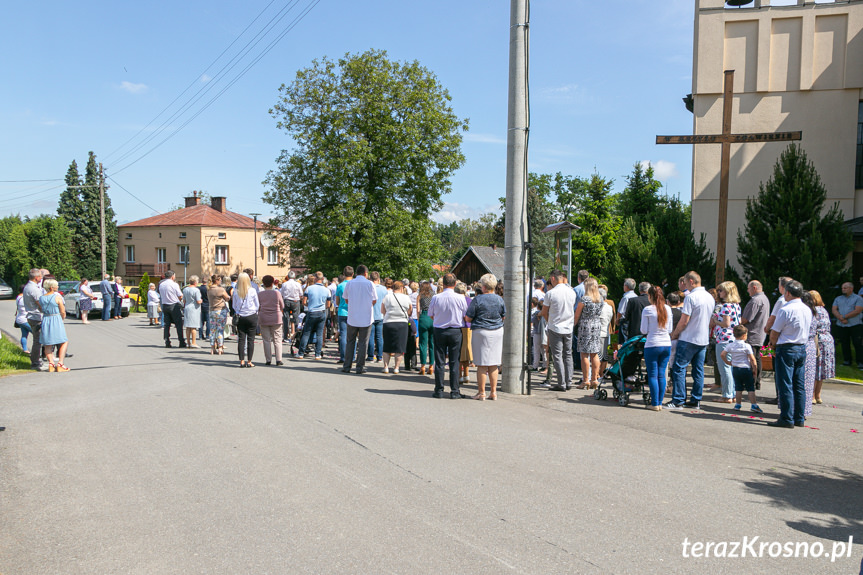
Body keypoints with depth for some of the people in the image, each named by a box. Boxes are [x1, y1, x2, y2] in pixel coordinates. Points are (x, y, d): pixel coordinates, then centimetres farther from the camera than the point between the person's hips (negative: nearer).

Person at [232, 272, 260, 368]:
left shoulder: (236, 291, -3)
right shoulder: (252, 291, -7)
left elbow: (234, 306, 7)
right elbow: (257, 305, 2)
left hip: (240, 317, 2)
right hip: (252, 317, -2)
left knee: (241, 339, 6)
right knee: (250, 339, 2)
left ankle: (242, 361, 7)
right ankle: (249, 361, 3)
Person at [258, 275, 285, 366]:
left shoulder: (259, 294, -4)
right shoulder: (277, 293, -5)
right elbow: (282, 306, 3)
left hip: (263, 319, 1)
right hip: (276, 319, -1)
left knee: (266, 340, 7)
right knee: (277, 340, 5)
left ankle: (268, 360, 7)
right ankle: (278, 359, 2)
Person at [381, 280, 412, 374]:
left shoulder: (387, 297, 1)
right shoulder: (406, 297, 1)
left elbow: (382, 311, 8)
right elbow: (409, 311, 8)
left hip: (388, 323, 1)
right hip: (402, 323, 0)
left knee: (386, 347, 10)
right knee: (399, 347, 6)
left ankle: (386, 367, 10)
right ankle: (396, 368, 7)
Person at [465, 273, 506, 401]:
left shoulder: (477, 299, -10)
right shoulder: (500, 299, 4)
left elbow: (468, 318, -7)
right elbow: (503, 317, 14)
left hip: (481, 332, -4)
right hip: (498, 332, 4)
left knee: (481, 365, 1)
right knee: (494, 365, 9)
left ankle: (481, 393, 6)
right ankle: (493, 392, 13)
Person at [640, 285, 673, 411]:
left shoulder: (647, 310, -9)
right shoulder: (668, 308, 5)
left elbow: (644, 330, -6)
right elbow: (670, 329, 10)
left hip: (652, 345, -5)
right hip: (667, 345, 5)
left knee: (653, 375, 2)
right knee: (661, 374, 10)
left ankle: (655, 404, 2)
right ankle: (660, 403, 13)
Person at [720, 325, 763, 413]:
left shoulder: (730, 345, 2)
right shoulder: (747, 346, -10)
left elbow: (722, 354, -2)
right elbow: (752, 359, -10)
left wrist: (727, 362, 9)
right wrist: (754, 369, -1)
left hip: (735, 369, 4)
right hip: (746, 369, -4)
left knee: (738, 388, 11)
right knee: (750, 388, 1)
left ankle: (738, 404, 14)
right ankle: (753, 405, -1)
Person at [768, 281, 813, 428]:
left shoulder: (786, 310, -17)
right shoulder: (807, 309, 7)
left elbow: (774, 334, -13)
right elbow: (807, 329, 16)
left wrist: (774, 344, 9)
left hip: (786, 350, -7)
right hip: (802, 349, 8)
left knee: (785, 386, -2)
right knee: (799, 386, 12)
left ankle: (787, 419, 1)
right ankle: (799, 418, 17)